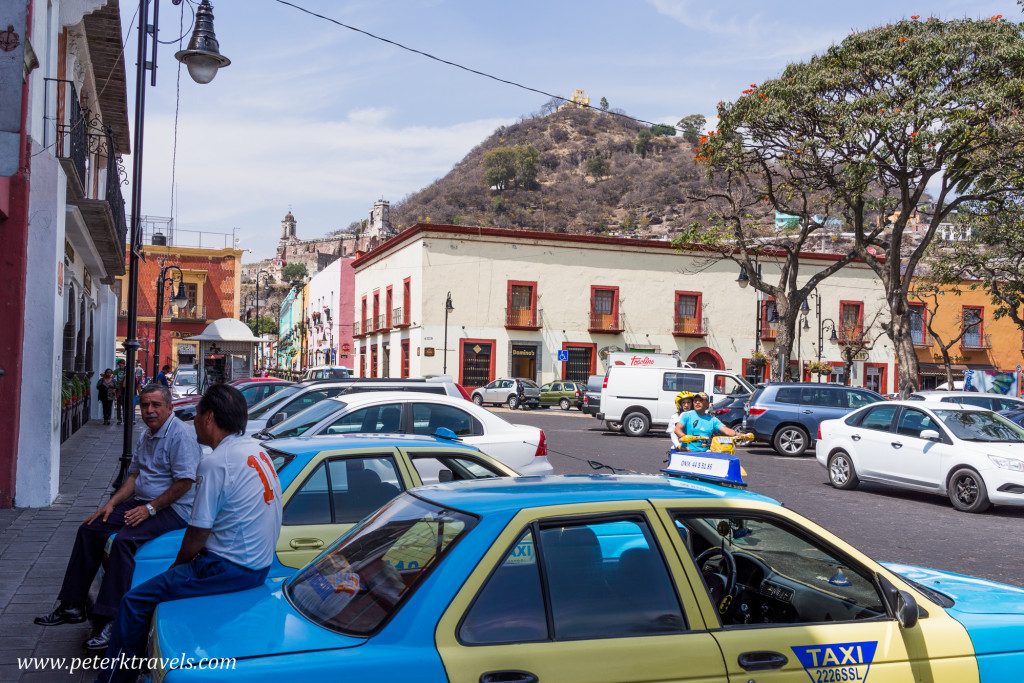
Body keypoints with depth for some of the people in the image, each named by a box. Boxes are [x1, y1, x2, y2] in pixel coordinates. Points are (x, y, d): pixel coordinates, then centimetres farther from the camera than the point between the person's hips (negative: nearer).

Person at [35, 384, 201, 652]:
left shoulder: (181, 434, -16)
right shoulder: (145, 437, 15)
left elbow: (185, 481, -22)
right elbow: (134, 475, 20)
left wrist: (150, 508, -22)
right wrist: (111, 503, 6)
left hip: (173, 509, -10)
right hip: (142, 502, 10)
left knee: (125, 539, -30)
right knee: (89, 529, 2)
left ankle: (108, 621, -26)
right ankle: (73, 606, 9)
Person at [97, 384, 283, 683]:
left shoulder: (216, 463, -19)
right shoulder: (256, 448, 8)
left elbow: (197, 536, -15)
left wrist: (178, 565, 6)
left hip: (230, 568, -10)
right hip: (261, 565, 10)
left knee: (135, 602, -2)